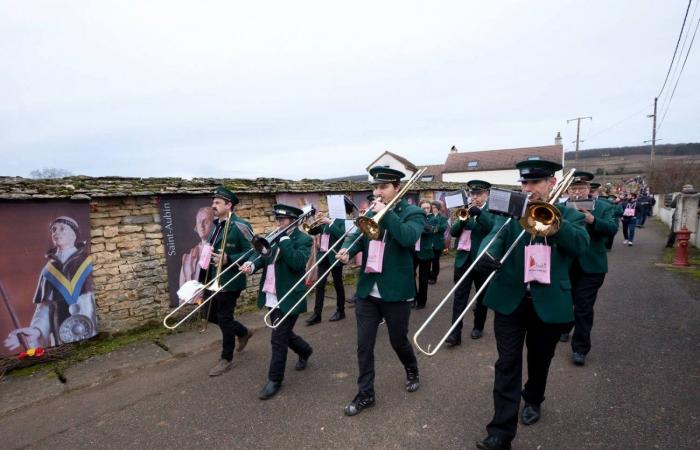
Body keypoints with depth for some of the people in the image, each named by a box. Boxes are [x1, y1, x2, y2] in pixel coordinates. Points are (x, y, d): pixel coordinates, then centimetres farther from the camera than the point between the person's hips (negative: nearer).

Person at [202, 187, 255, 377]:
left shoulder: (240, 226, -18)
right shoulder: (215, 225, 10)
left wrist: (228, 259, -30)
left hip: (229, 282, -9)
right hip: (213, 280, 9)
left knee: (224, 319, 3)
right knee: (212, 315, 17)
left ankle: (226, 359, 22)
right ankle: (243, 332, 39)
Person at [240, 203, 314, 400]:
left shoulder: (303, 240, -12)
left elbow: (298, 262, -27)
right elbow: (265, 256, 5)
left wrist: (284, 239, -25)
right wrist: (252, 264, -16)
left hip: (288, 298, -7)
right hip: (272, 297, 8)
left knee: (278, 339, -1)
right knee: (284, 334, 22)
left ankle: (274, 380, 17)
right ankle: (305, 351, 48)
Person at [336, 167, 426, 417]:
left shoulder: (413, 213, -7)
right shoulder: (371, 213, 10)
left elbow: (408, 238, -26)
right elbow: (358, 236, 0)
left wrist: (385, 213, -25)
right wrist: (347, 250, -21)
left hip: (396, 291, -4)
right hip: (367, 291, 4)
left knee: (398, 341, 14)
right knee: (364, 344, 8)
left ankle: (412, 370, 45)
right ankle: (365, 394, 25)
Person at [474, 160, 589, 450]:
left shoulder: (569, 215, 4)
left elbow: (580, 245, -13)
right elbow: (495, 236, -14)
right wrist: (486, 255, -35)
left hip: (549, 302, 1)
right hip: (511, 300, 0)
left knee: (539, 360, 19)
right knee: (507, 364, 0)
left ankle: (533, 400, 47)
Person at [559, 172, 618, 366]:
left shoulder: (604, 208, 0)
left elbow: (612, 229, -14)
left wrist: (592, 220, -30)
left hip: (591, 266, -2)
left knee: (584, 308, 0)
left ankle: (580, 348, 9)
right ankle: (563, 328, 44)